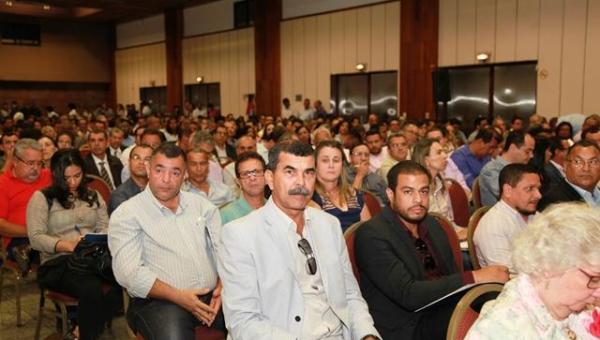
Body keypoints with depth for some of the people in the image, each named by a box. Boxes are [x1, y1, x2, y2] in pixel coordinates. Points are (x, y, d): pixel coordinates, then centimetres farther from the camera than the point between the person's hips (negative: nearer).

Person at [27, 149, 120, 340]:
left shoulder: (93, 196, 20)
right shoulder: (42, 198, 6)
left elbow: (105, 227, 14)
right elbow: (36, 238, -3)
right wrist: (69, 245, -18)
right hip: (58, 261, -4)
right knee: (92, 290, -37)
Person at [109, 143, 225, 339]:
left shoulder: (202, 205, 14)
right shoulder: (126, 215, 0)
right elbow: (129, 272, -10)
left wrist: (222, 287, -9)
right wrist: (178, 296, -17)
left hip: (211, 296, 4)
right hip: (159, 301, -4)